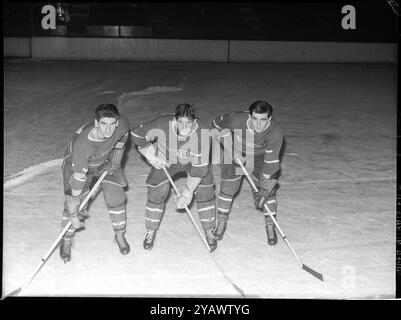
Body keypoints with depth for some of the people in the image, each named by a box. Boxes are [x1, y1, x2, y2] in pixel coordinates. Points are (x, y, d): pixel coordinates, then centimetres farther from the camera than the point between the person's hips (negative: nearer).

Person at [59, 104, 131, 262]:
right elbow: (78, 178, -39)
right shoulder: (81, 143, -43)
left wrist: (115, 162, 4)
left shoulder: (123, 123, -31)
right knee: (73, 203, -10)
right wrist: (73, 215, -34)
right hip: (77, 163, -4)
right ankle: (66, 240, 15)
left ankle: (120, 235, 24)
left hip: (106, 162, 4)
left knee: (116, 198, 0)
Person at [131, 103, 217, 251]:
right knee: (157, 191, -8)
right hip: (165, 160, 0)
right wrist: (152, 158, -16)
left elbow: (199, 167, -32)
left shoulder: (202, 133, -36)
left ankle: (209, 232, 11)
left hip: (193, 161, 0)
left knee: (204, 191, -9)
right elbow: (137, 134, -16)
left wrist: (187, 192, -31)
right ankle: (151, 231, 13)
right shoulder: (162, 125, -35)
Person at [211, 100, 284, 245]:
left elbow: (271, 162, -29)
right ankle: (221, 222, 24)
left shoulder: (276, 132, -34)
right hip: (234, 153, 0)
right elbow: (217, 125, -13)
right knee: (227, 188, 2)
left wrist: (264, 190, -31)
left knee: (268, 191, -7)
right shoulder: (236, 120, -35)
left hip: (260, 157, 0)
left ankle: (270, 227, 11)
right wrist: (232, 152, -18)